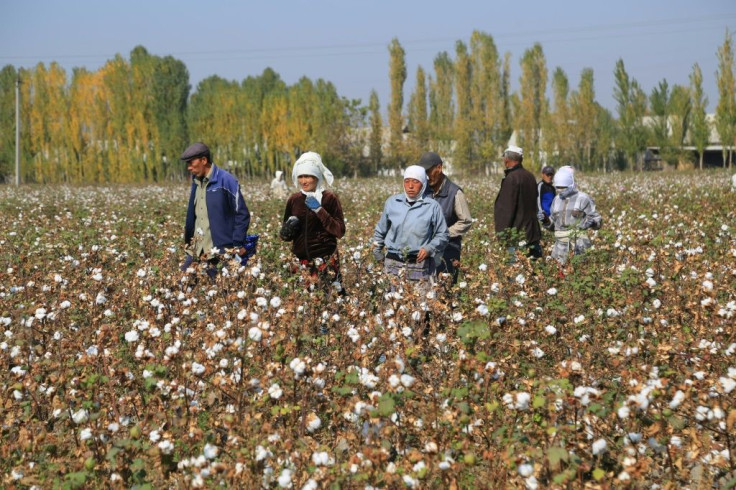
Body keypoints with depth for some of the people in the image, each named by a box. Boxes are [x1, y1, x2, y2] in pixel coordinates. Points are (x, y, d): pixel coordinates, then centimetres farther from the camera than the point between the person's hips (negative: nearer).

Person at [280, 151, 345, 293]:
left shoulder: (329, 198, -2)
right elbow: (285, 235, 17)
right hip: (301, 261, 4)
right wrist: (287, 230, -6)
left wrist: (319, 210, -15)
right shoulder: (294, 200, 8)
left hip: (325, 260, -3)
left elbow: (340, 232, -10)